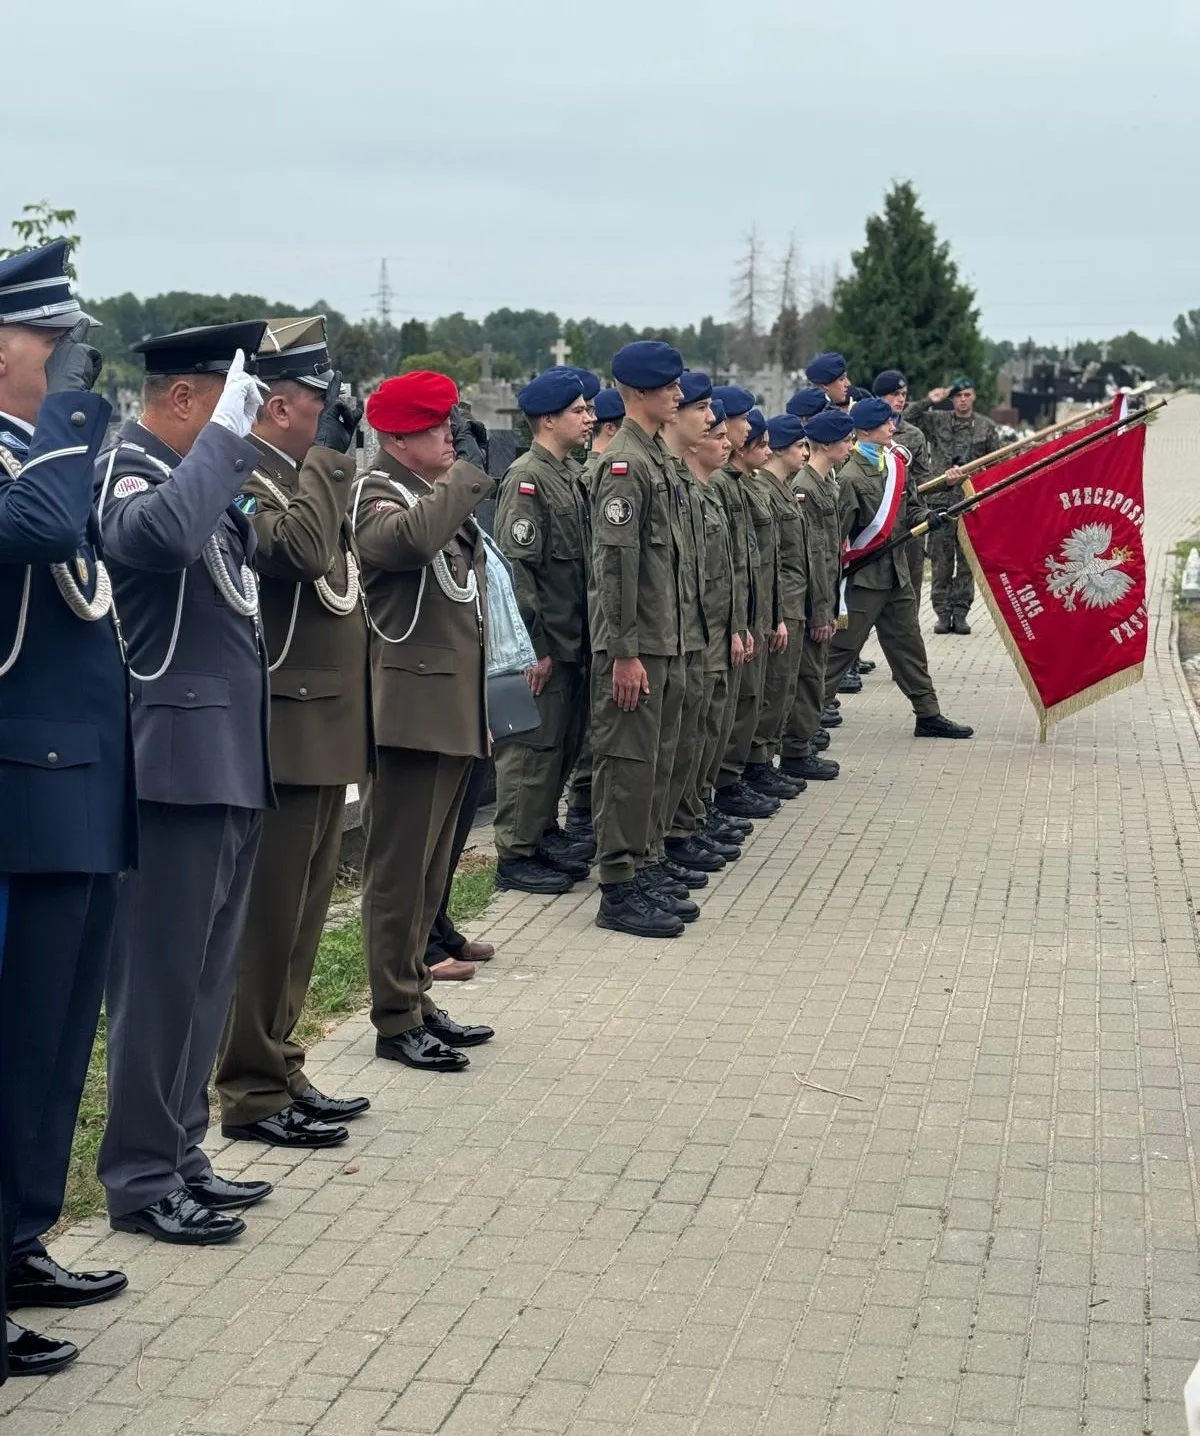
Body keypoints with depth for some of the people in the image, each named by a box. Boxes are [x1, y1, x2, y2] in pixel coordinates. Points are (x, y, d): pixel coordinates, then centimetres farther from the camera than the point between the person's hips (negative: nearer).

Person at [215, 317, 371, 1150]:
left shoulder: (303, 478, 17)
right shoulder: (245, 482, -13)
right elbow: (302, 549, -32)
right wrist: (329, 453, -22)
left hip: (326, 732, 10)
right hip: (285, 733, -10)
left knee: (302, 917, 15)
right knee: (268, 920, -3)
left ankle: (281, 1071, 24)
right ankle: (254, 1093, 4)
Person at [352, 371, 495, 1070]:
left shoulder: (449, 499, 18)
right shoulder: (379, 494, -8)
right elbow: (409, 540, -34)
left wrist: (484, 713, 23)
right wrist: (466, 477, -20)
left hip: (457, 714, 9)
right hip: (412, 712, -9)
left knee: (431, 868, 15)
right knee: (399, 869, -3)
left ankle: (416, 998, 24)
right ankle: (396, 1020, 1)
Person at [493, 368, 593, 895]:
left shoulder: (574, 475, 13)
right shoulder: (527, 479, -14)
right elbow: (515, 565, -19)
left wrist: (584, 637, 16)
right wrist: (535, 646, -20)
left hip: (574, 640, 9)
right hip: (543, 645, -9)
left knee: (565, 742, 16)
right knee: (532, 746, -3)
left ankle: (544, 831, 28)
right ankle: (515, 855, 4)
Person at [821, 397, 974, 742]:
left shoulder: (893, 463, 8)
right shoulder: (851, 477, -18)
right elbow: (836, 532, -18)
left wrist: (925, 520, 3)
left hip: (896, 571, 8)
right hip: (864, 576, -8)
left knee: (908, 644, 14)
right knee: (841, 647, -3)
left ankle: (928, 715, 23)